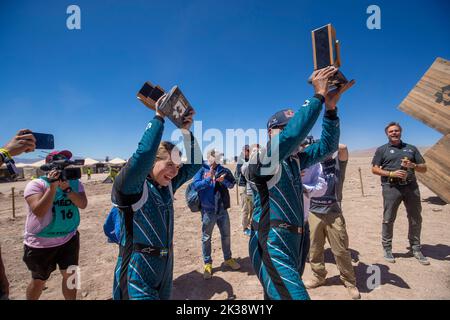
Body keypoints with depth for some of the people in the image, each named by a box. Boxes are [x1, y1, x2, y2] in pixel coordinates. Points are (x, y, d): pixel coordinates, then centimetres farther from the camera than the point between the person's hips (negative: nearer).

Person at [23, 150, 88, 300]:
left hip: (69, 239, 3)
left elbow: (83, 204, -14)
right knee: (39, 281, 17)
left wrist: (67, 188, -26)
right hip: (41, 243, -3)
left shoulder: (75, 183, -2)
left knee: (70, 276, 14)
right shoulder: (36, 184, -13)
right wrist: (53, 186, -29)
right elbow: (39, 211, -25)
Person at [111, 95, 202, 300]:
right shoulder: (131, 187, -19)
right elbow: (143, 155, -37)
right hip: (137, 274, -7)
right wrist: (159, 118, -28)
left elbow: (194, 164, 0)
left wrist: (186, 131, -8)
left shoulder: (167, 186, 0)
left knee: (163, 298, 22)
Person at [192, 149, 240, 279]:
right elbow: (195, 185, -17)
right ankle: (207, 263, 28)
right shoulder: (201, 171, -5)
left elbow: (232, 184, -7)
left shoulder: (223, 170, 3)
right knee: (206, 238, 10)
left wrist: (223, 180, -27)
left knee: (226, 235, 18)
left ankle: (228, 259, 38)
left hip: (222, 209, 3)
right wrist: (209, 179, -28)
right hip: (208, 210, -3)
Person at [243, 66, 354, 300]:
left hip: (293, 243, 8)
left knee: (276, 295, 22)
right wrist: (318, 96, -19)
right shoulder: (262, 158, -13)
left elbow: (326, 146, 8)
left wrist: (331, 107, -3)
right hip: (272, 245, -8)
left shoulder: (294, 161, 9)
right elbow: (292, 135, -29)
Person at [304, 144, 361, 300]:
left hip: (333, 213, -2)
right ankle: (318, 277, 30)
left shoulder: (338, 162, 1)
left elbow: (343, 147, -18)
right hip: (314, 212, 2)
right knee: (314, 248, 11)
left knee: (341, 250, 5)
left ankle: (350, 282, 24)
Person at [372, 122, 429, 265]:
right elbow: (374, 169, 0)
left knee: (416, 219, 10)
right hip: (391, 188, -3)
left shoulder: (411, 148, 16)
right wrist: (391, 174, -13)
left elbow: (424, 168, 13)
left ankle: (416, 249, 25)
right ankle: (387, 249, 14)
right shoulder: (382, 150, 7)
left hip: (411, 186, 4)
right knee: (388, 219, 2)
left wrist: (413, 165, -8)